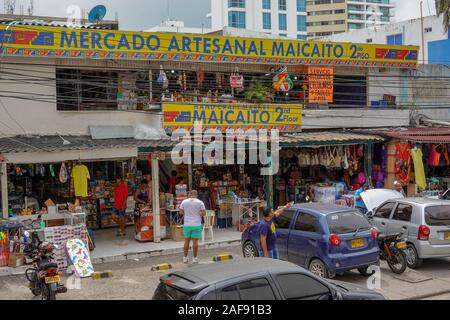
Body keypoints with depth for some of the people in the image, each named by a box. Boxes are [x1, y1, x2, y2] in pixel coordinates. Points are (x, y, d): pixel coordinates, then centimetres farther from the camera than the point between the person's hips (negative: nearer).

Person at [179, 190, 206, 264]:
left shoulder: (184, 202, 0)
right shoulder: (200, 202, -6)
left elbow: (181, 212, 5)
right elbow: (204, 213, -7)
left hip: (187, 225, 2)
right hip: (196, 225, -2)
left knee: (186, 241, 10)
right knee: (195, 241, 3)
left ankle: (185, 258, 16)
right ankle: (195, 258, 7)